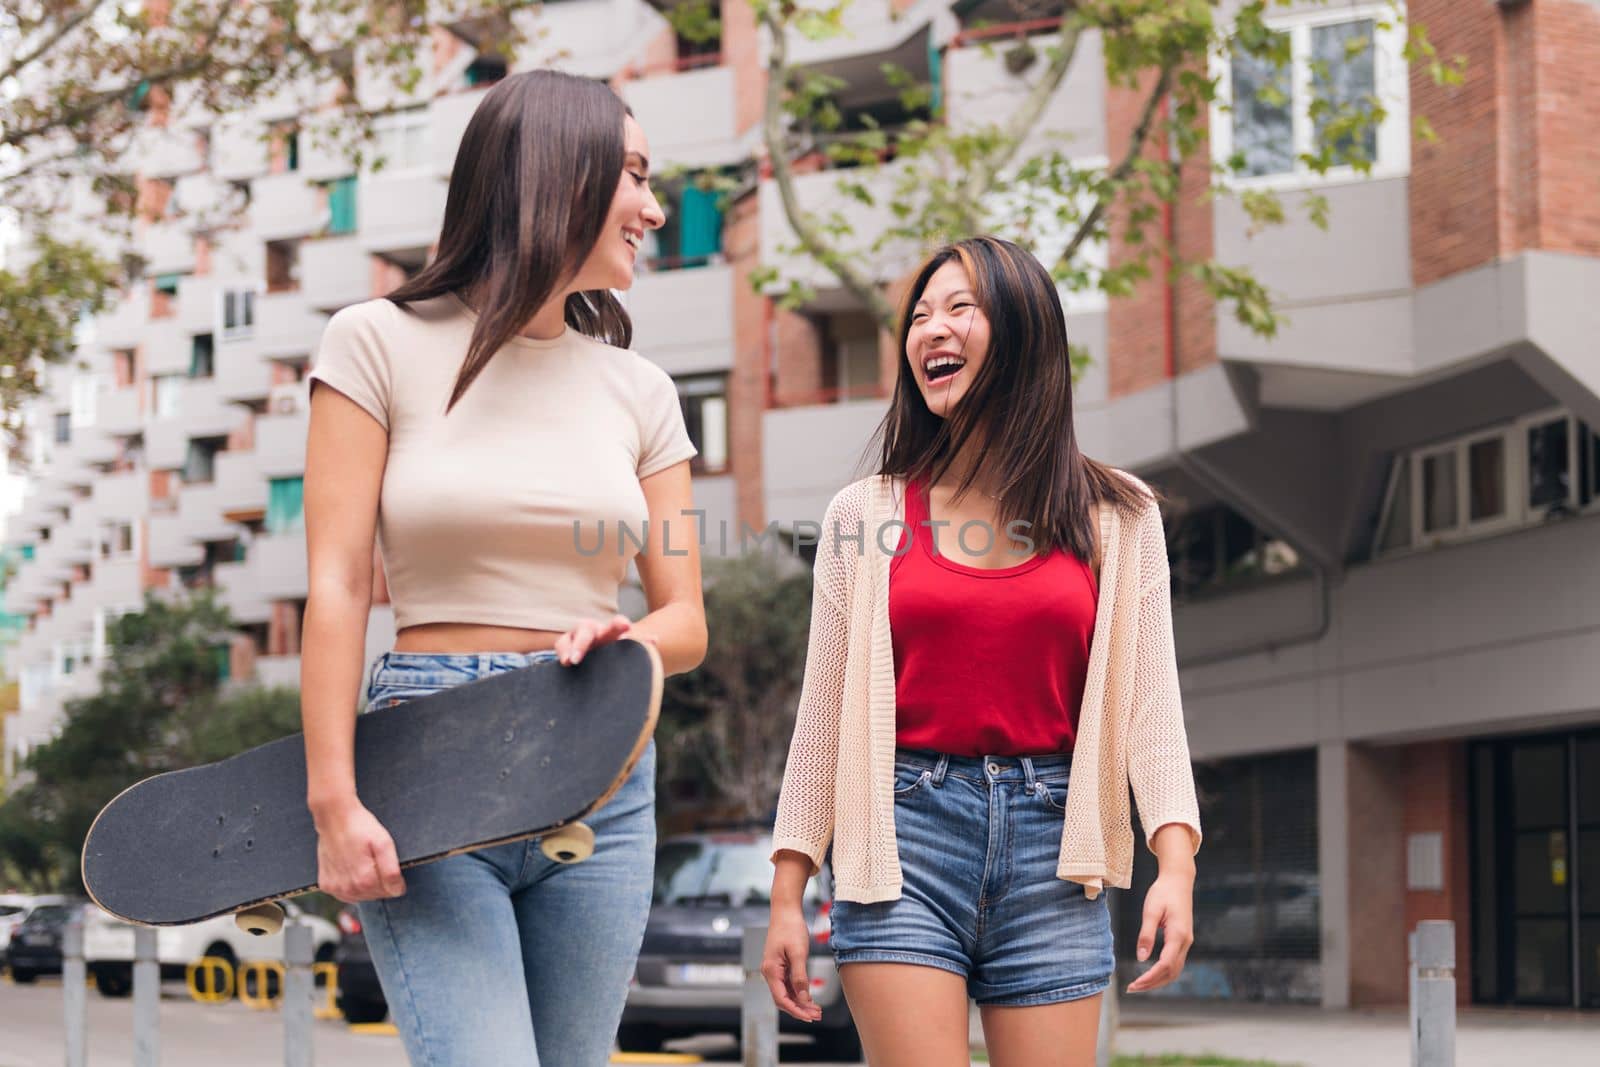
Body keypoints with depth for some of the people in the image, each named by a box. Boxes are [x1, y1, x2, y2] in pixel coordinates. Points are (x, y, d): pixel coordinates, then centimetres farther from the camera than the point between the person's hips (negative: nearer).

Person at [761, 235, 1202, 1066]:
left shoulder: (1117, 518, 8)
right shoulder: (865, 515, 8)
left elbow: (1150, 706, 3)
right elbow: (824, 714, 8)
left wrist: (1176, 864, -11)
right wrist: (787, 897, 4)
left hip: (1049, 845, 1)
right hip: (903, 840, -1)